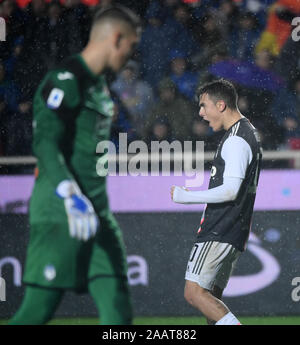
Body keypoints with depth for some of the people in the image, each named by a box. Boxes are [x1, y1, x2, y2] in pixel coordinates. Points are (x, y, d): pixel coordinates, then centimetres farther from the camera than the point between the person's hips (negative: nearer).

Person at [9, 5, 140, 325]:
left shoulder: (99, 85, 19)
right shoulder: (66, 80, -11)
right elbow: (45, 144, -20)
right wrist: (72, 198, -31)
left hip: (97, 213, 9)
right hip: (60, 215, -9)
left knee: (117, 310, 0)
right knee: (38, 309, -8)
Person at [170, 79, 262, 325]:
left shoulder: (236, 140, -14)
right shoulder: (248, 134, 19)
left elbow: (230, 191, -23)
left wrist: (185, 196, -15)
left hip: (220, 233, -11)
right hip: (232, 234, 11)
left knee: (194, 292, -14)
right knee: (211, 297, 10)